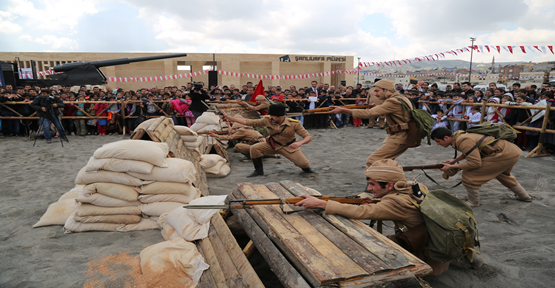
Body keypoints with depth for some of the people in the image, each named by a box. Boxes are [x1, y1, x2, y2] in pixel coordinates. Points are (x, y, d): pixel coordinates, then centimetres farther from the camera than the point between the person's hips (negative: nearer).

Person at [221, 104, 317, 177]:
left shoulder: (294, 124, -25)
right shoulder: (267, 120, -18)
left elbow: (308, 137, -24)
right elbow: (248, 122, -15)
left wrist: (300, 143, -47)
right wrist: (229, 117, -20)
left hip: (289, 147, -2)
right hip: (273, 145, 2)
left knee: (303, 164, -17)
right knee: (254, 148, -18)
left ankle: (307, 168, 25)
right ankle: (259, 170, 5)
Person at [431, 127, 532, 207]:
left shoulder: (462, 141, -23)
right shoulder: (459, 135, 7)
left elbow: (475, 163, -24)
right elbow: (470, 152, 26)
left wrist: (452, 167, -19)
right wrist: (454, 160, 18)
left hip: (506, 155, -11)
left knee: (469, 174, -11)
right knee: (502, 174, 38)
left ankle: (473, 202, 7)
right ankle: (524, 196, 54)